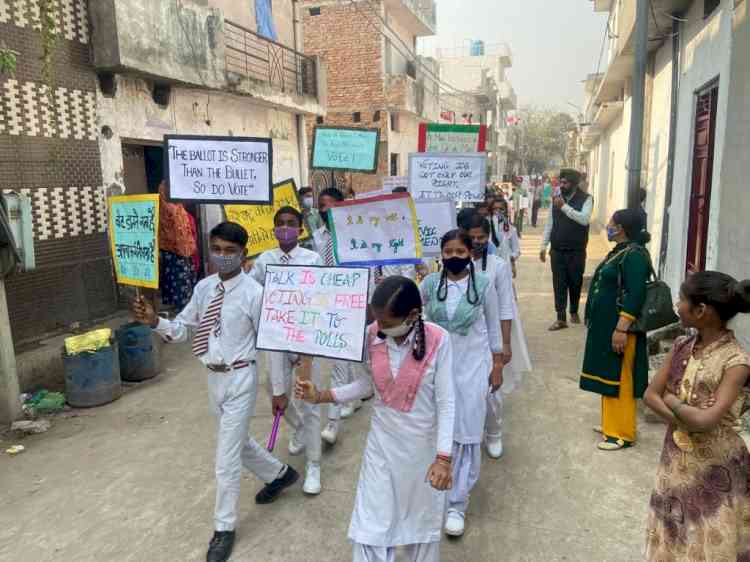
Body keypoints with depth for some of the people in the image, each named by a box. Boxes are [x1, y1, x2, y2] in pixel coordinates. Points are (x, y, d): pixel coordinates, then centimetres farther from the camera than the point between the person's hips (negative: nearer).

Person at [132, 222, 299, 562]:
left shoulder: (254, 294, -17)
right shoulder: (204, 288, -1)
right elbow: (182, 329, 4)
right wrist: (154, 322, -16)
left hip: (239, 379, -7)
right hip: (214, 377, 7)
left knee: (227, 456, 1)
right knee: (238, 442, 25)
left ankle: (224, 528, 23)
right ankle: (279, 474, 51)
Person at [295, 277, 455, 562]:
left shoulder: (438, 340, -21)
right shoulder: (371, 335, -12)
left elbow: (446, 403, -16)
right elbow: (367, 384, 2)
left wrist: (443, 457, -18)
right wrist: (320, 396, -7)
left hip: (422, 444, -2)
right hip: (382, 441, 2)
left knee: (421, 517, 19)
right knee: (372, 524, 9)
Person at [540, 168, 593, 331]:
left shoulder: (585, 199, -5)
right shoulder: (556, 198, 6)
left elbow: (584, 219, -22)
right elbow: (549, 224, 10)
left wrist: (565, 206, -25)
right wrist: (544, 246, 6)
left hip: (576, 251, -2)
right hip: (557, 250, 2)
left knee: (575, 283, 11)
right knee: (559, 284, 0)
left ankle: (574, 312, 32)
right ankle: (561, 318, 5)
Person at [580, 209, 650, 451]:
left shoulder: (634, 255, -18)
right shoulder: (620, 251, 12)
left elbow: (635, 296, -24)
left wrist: (621, 329, -26)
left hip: (618, 327, -10)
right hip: (605, 325, 10)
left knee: (619, 380, 0)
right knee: (608, 376, 17)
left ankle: (623, 434, 11)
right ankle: (611, 423, 29)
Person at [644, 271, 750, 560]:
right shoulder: (682, 346, -3)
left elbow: (706, 420, -29)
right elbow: (650, 395, -2)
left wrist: (671, 401, -13)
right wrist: (685, 419, -17)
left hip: (716, 469, -6)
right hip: (676, 459, 6)